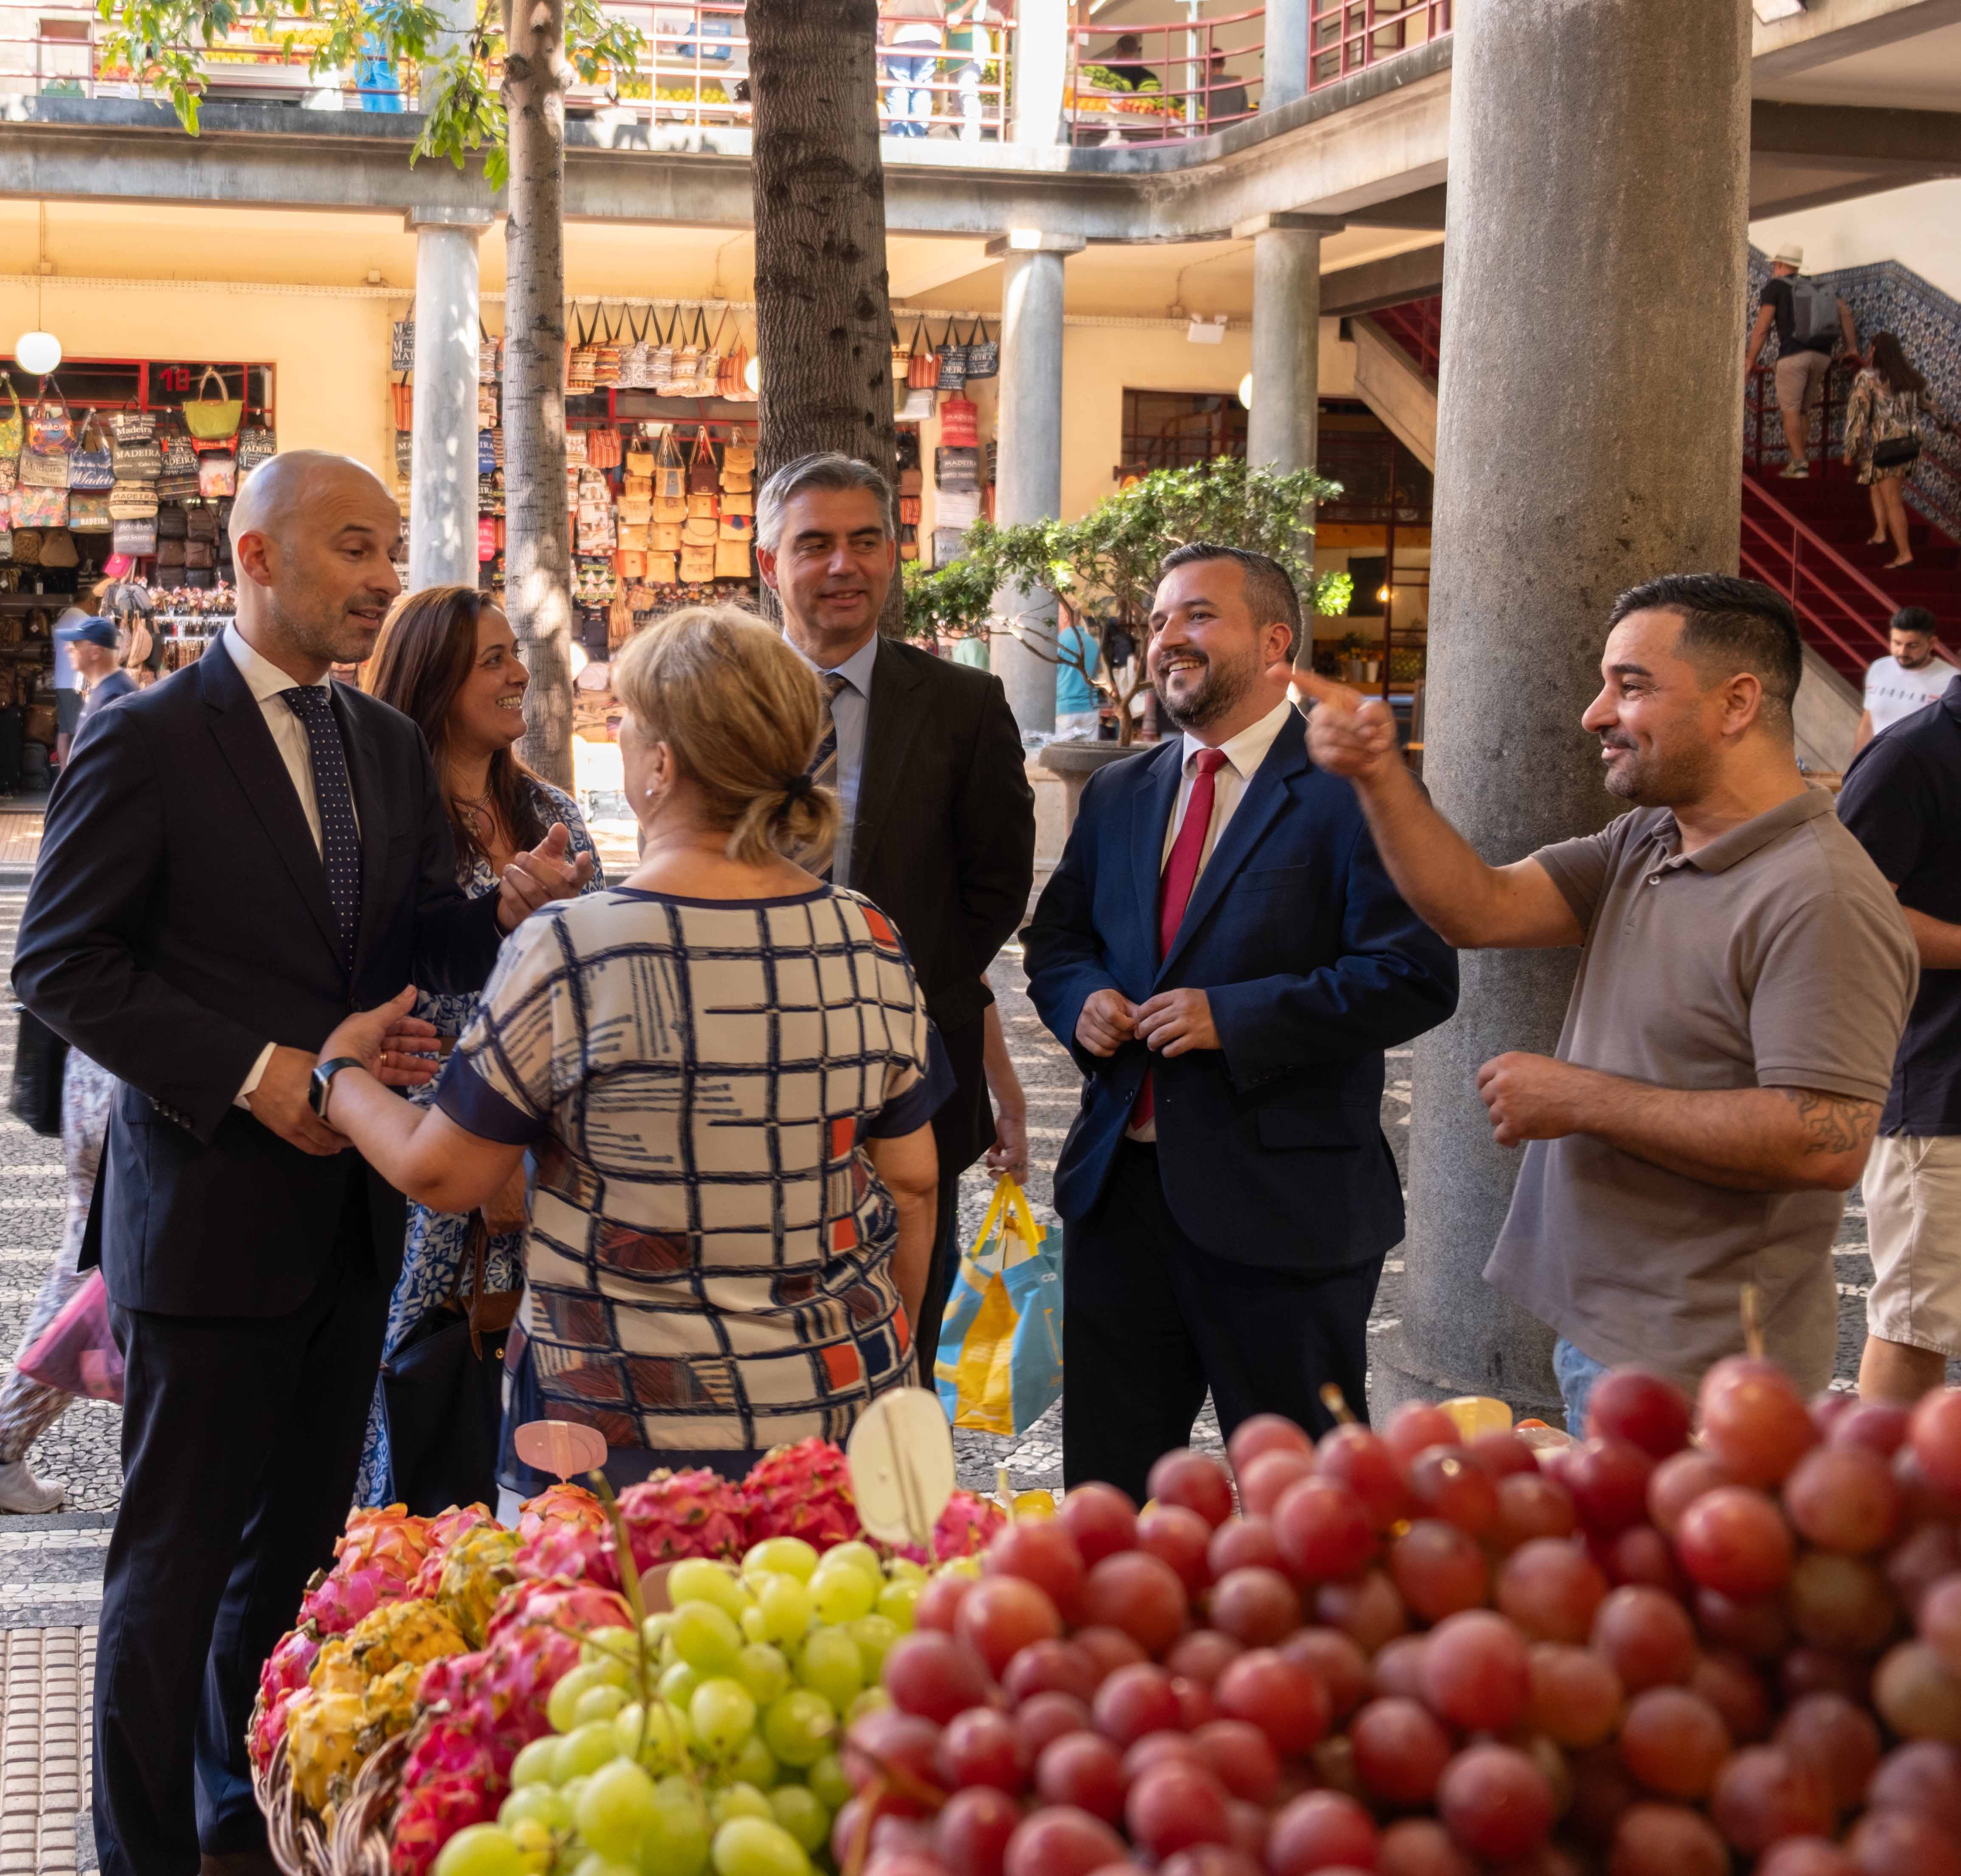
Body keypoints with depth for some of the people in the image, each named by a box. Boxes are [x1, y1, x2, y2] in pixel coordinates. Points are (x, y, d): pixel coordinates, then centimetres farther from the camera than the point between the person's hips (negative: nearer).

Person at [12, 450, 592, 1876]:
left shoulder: (390, 746, 10)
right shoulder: (149, 740, -11)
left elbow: (414, 941, 12)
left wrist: (507, 909, -10)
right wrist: (249, 1073, -21)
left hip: (350, 1208, 7)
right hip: (210, 1208, -7)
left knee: (300, 1535, 18)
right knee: (178, 1554, 4)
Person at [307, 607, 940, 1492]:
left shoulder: (569, 953, -15)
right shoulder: (870, 941, -2)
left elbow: (440, 1174, -6)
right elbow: (911, 1183, 5)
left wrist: (342, 1075, 13)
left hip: (635, 1431, -4)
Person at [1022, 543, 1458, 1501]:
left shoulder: (1353, 792, -9)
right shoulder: (1118, 794, 14)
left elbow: (1416, 975, -16)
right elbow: (1055, 937, 23)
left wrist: (1234, 1018, -20)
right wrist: (1082, 1000, -1)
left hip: (1283, 1204, -6)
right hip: (1120, 1183, 6)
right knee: (1105, 1482, 14)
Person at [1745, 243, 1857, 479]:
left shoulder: (1775, 286, 6)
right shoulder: (1817, 288, 23)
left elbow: (1762, 328, -2)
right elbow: (1844, 312, 13)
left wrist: (1750, 360, 3)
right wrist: (1852, 349, 14)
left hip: (1794, 354, -6)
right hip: (1822, 355, 6)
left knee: (1790, 408, -3)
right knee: (1803, 408, 16)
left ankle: (1799, 463, -13)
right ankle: (1800, 459, 14)